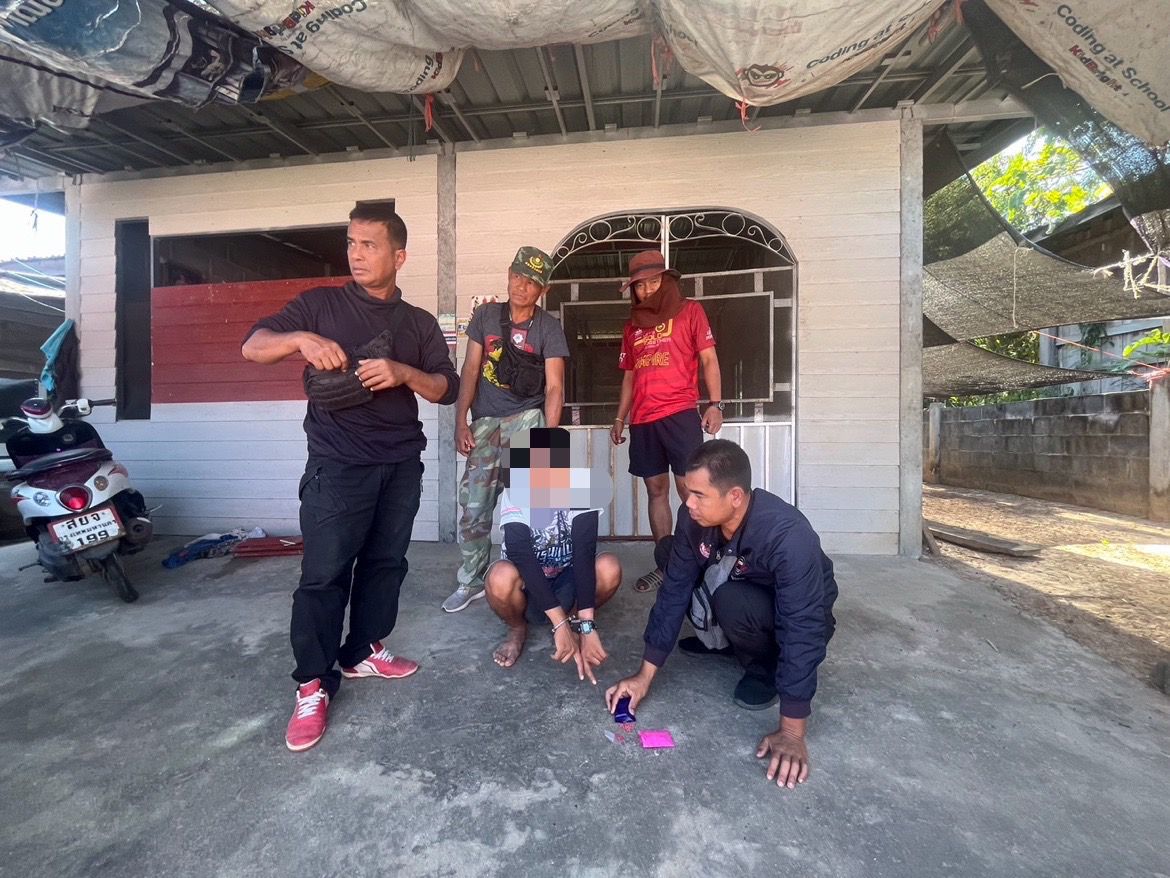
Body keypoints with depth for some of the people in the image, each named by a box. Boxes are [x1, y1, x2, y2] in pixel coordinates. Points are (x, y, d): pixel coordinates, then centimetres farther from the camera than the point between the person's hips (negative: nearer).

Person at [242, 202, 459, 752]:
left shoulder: (419, 323, 11)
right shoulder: (322, 305, 6)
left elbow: (447, 390, 3)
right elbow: (252, 347, 2)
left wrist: (405, 373, -16)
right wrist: (301, 338, -18)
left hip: (401, 465, 3)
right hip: (338, 465, -3)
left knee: (385, 563, 10)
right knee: (323, 574, -3)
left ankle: (363, 651, 29)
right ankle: (313, 685, 12)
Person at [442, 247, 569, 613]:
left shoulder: (549, 327, -4)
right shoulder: (486, 315, 4)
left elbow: (554, 387, -9)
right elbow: (470, 370, 3)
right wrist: (461, 422, -5)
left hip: (526, 418, -3)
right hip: (485, 422, 3)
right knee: (473, 507, 5)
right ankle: (470, 581, 23)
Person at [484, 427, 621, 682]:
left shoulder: (582, 488, -21)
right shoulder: (515, 494, -24)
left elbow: (584, 555, -28)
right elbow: (523, 559, -31)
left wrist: (585, 626, -34)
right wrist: (560, 623, -37)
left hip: (568, 580, 1)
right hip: (526, 586, -1)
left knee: (609, 567, -28)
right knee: (501, 576, -35)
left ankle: (575, 622, 3)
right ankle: (518, 630, 1)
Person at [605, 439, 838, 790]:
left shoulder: (788, 536, -38)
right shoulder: (694, 519, -22)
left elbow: (802, 630, -35)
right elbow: (674, 590, -16)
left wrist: (791, 732, -33)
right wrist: (645, 676, -16)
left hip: (795, 616, -5)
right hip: (736, 588, 6)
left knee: (731, 602, -36)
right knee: (666, 553, -10)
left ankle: (765, 668, -4)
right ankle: (725, 641, 6)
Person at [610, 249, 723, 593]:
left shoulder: (690, 311, 7)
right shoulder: (633, 325, 20)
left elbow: (709, 359, 0)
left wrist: (715, 404, -12)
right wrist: (619, 418, 17)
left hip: (680, 415, -5)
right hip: (642, 421, 5)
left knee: (689, 490, -7)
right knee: (656, 491, 7)